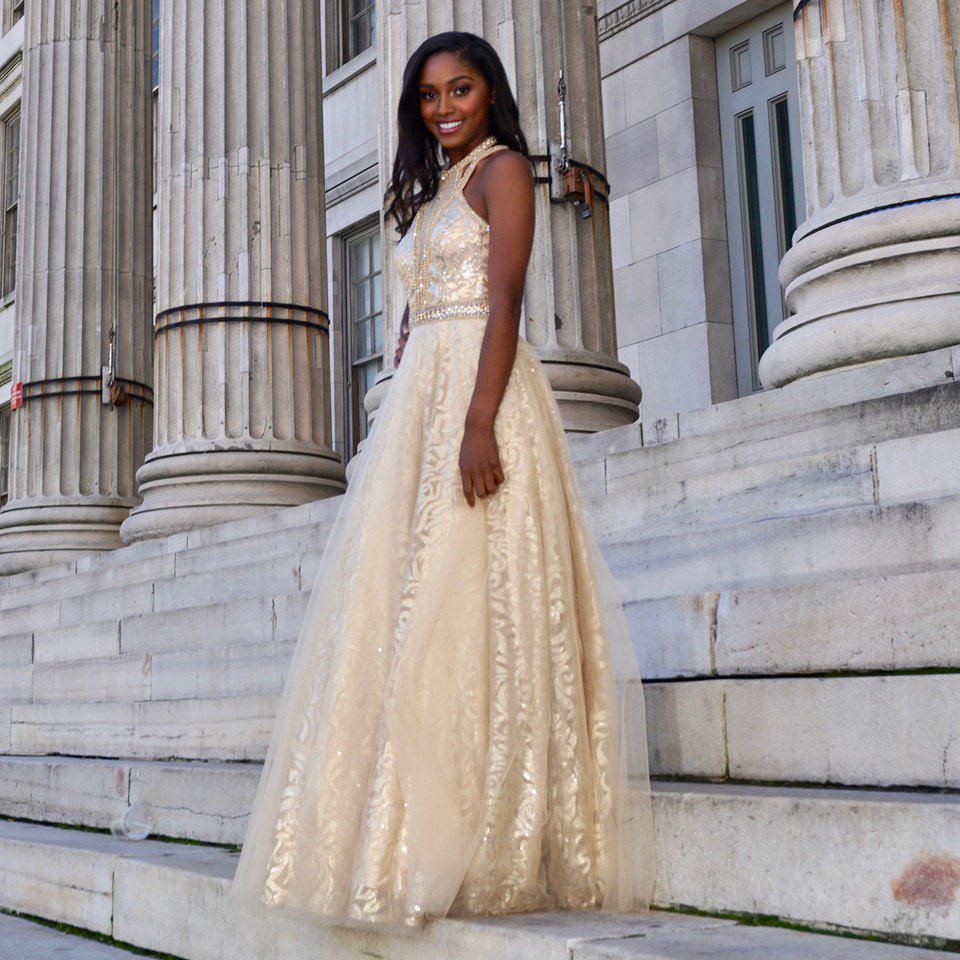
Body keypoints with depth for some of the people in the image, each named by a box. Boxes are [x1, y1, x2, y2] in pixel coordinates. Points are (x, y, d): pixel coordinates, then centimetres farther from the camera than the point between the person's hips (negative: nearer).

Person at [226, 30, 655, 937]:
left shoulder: (503, 168, 2)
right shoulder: (426, 194, 26)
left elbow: (504, 301, -11)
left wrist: (479, 422, -23)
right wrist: (398, 428, 16)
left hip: (479, 392, -8)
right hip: (416, 403, 8)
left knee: (467, 607, -13)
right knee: (404, 615, 2)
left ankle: (487, 849, -9)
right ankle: (414, 840, 6)